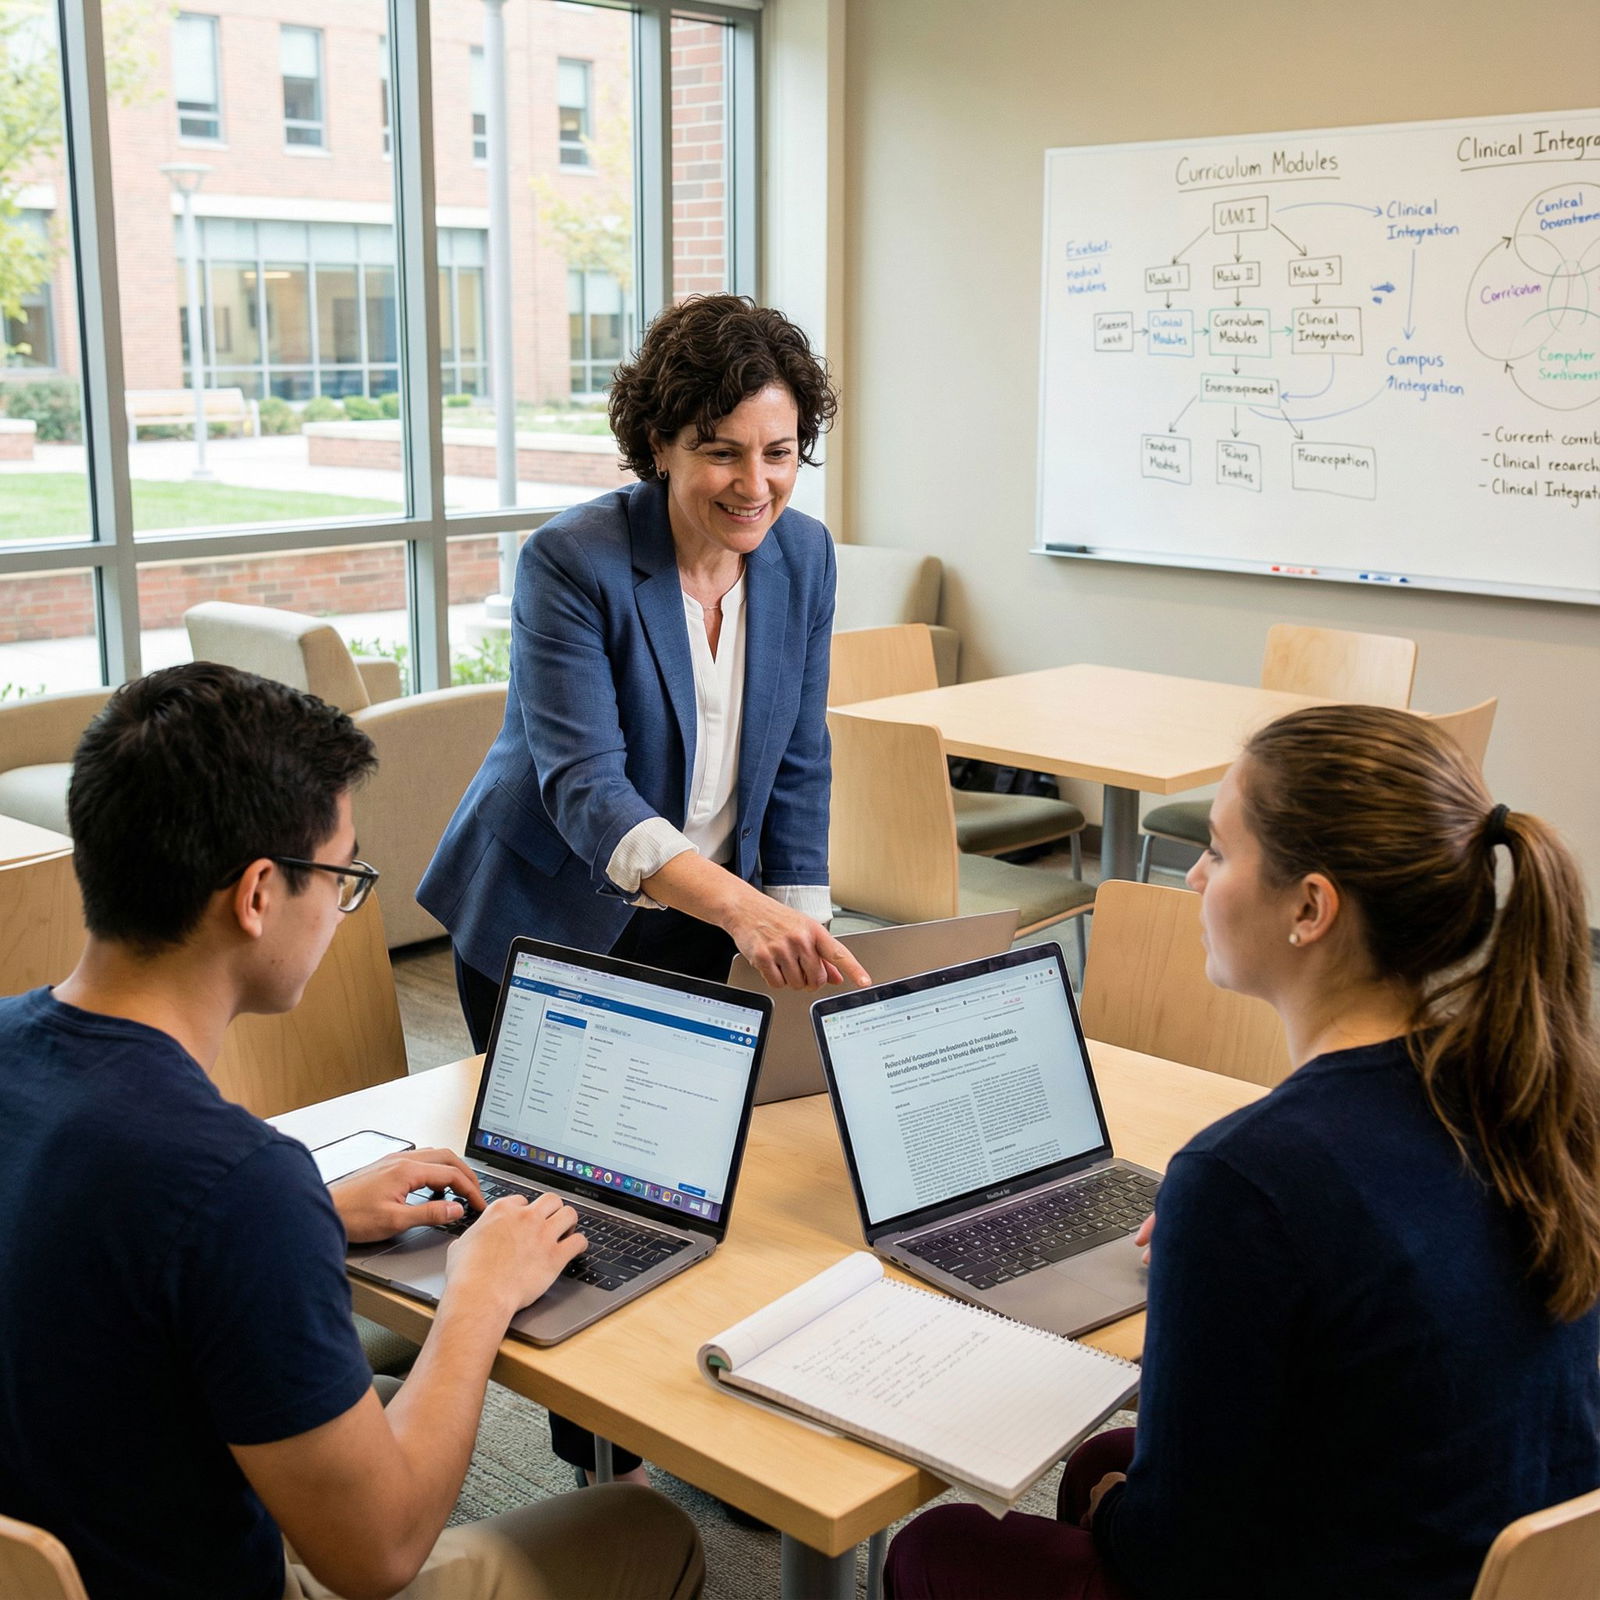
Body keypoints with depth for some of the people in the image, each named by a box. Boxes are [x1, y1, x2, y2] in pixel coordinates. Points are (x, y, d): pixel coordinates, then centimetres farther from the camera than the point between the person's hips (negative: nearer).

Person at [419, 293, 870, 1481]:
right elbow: (584, 788, -33)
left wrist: (804, 940, -7)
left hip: (703, 925, 5)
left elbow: (797, 767, 1)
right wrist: (743, 907, -48)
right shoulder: (572, 562, -24)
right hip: (551, 925, -4)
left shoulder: (802, 554, -6)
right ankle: (604, 1458, 25)